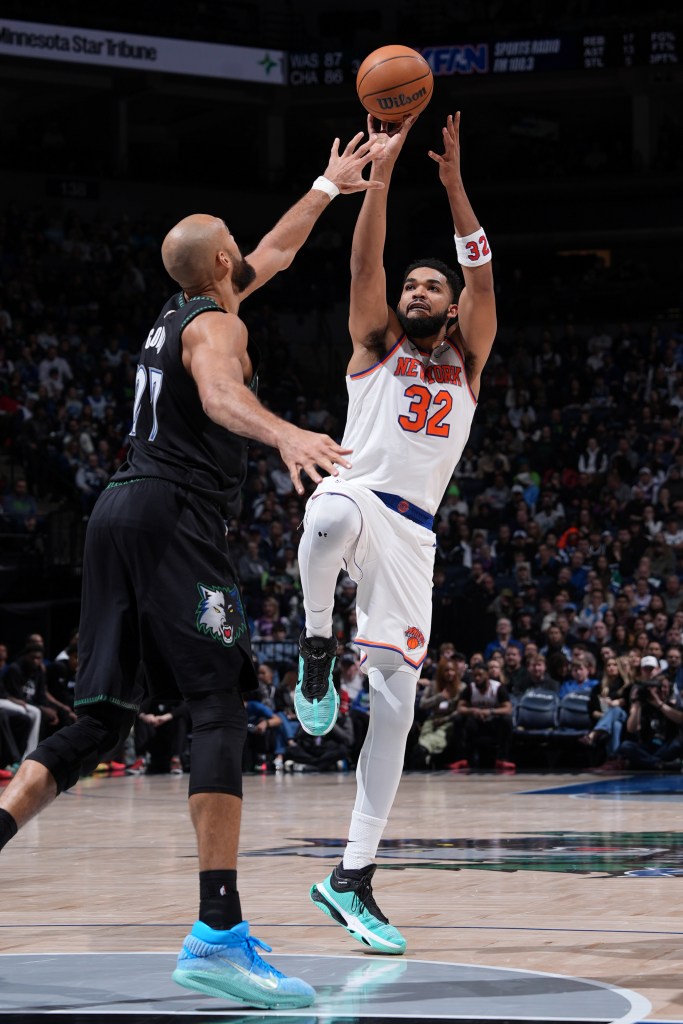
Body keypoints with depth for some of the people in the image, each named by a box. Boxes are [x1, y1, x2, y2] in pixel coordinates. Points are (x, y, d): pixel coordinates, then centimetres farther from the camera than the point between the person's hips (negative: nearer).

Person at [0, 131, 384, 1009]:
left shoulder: (179, 311, 24)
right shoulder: (216, 324, -3)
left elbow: (274, 254, 41)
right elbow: (221, 395, -28)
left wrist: (327, 187, 50)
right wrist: (284, 433, -46)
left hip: (120, 512, 10)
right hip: (173, 517, -10)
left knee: (100, 721, 10)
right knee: (218, 707, -15)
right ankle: (218, 932, -26)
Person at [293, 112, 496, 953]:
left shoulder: (466, 360, 20)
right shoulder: (375, 346, 16)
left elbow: (483, 277, 6)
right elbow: (363, 266, 2)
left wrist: (454, 184, -4)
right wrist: (379, 177, -6)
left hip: (412, 532, 3)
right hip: (355, 497, -3)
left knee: (396, 702, -3)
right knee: (334, 517, -44)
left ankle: (352, 878, 2)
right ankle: (316, 647, -17)